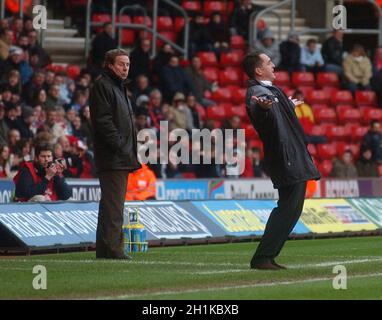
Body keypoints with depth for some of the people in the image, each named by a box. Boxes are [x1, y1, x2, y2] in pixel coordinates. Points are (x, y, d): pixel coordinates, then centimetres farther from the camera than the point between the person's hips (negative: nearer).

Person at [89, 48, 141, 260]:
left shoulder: (119, 87, 23)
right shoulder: (102, 86, -8)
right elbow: (103, 121, -17)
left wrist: (131, 152, 17)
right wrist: (119, 146, -21)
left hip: (122, 158, 10)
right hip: (112, 157, -10)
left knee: (112, 204, 11)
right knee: (113, 204, -11)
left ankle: (105, 248, 14)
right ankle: (112, 248, -12)